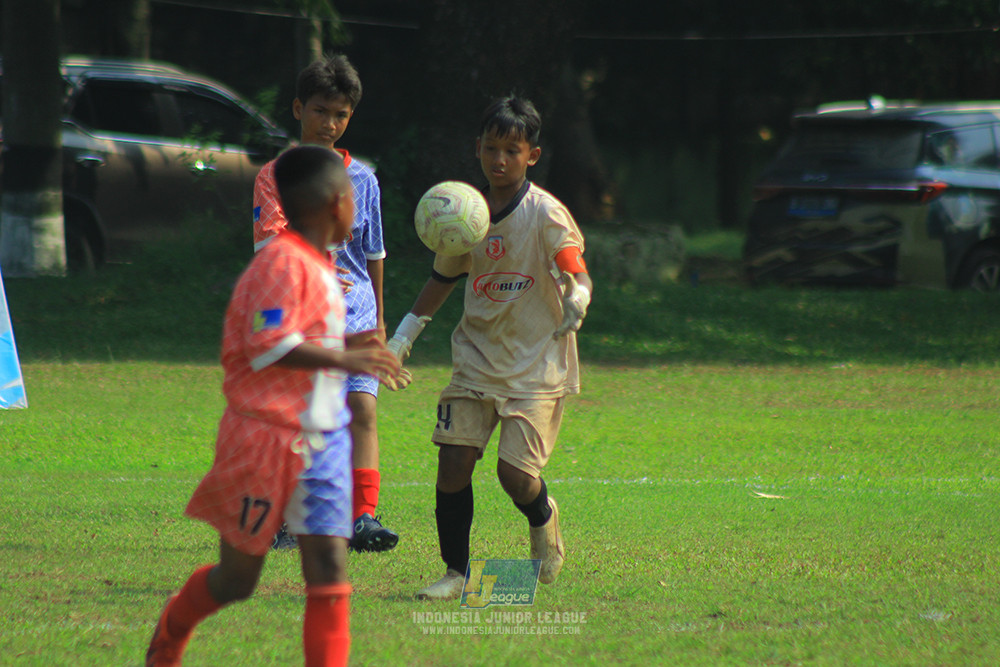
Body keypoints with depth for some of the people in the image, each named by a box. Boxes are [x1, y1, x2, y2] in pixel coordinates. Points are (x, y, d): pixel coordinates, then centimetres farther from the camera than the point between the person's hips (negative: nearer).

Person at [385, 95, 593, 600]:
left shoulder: (546, 214, -10)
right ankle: (456, 571, 7)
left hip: (537, 362, -4)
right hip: (477, 354, 4)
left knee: (515, 471, -12)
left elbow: (576, 270, -17)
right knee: (454, 459, -7)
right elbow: (443, 278, 19)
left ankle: (543, 519, 24)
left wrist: (577, 298, -41)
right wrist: (404, 336, 17)